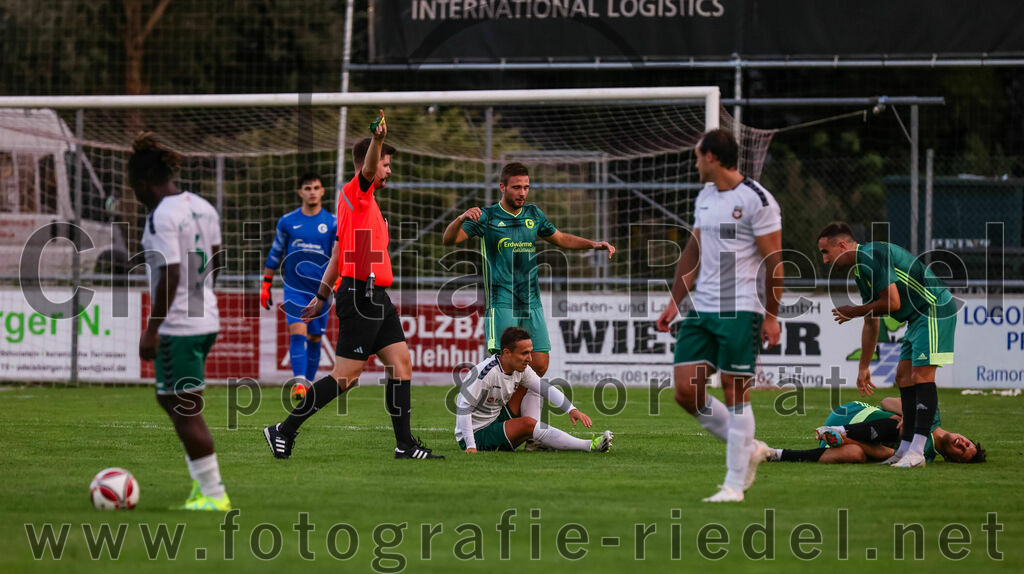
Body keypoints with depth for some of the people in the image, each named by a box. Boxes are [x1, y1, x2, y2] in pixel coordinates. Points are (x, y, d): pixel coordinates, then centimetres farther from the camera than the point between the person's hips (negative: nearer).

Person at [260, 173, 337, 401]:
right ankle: (298, 382, -26)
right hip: (295, 287, -1)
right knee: (298, 331, -17)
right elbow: (275, 255, 13)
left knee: (314, 338, 7)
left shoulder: (332, 223, 3)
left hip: (321, 289, 1)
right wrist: (266, 286, 13)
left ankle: (308, 383, 19)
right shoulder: (287, 221, 4)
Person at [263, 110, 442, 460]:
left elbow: (338, 254, 24)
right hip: (361, 296, -10)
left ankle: (405, 444, 6)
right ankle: (284, 431, -2)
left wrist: (322, 296, 26)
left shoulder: (366, 201, 21)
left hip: (377, 298, 10)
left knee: (401, 363, 5)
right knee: (346, 375, -8)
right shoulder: (355, 192, -5)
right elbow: (367, 168, -29)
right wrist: (378, 140, -48)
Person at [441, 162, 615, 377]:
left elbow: (561, 239, 26)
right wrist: (461, 219, -32)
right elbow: (448, 239, -11)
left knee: (540, 364, -1)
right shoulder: (487, 217, -3)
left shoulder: (534, 214, 11)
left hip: (531, 303, 5)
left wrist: (594, 244, 14)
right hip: (501, 302, -5)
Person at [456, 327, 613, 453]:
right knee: (527, 423, -30)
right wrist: (470, 447, -31)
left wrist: (572, 410, -16)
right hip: (476, 436, -9)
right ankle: (589, 446, -30)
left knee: (533, 388, 9)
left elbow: (546, 389, -1)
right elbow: (463, 408, -27)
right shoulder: (485, 372, -27)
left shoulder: (522, 370, -3)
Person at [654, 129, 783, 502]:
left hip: (740, 311, -8)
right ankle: (748, 449, 17)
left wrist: (771, 316, -13)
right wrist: (676, 300, 16)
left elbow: (774, 262, -10)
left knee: (734, 391, -5)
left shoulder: (756, 200, -10)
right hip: (701, 310, 8)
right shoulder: (705, 197, 15)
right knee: (686, 391, 0)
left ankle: (735, 484, 2)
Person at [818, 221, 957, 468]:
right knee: (904, 377, 8)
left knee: (922, 374, -15)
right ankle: (906, 447, 10)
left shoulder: (871, 256, -17)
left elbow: (893, 303, -22)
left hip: (935, 308, -11)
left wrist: (855, 311, -7)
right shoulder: (859, 270, 16)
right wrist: (864, 367, 23)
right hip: (917, 317, 11)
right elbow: (871, 323, 23)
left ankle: (917, 451, -19)